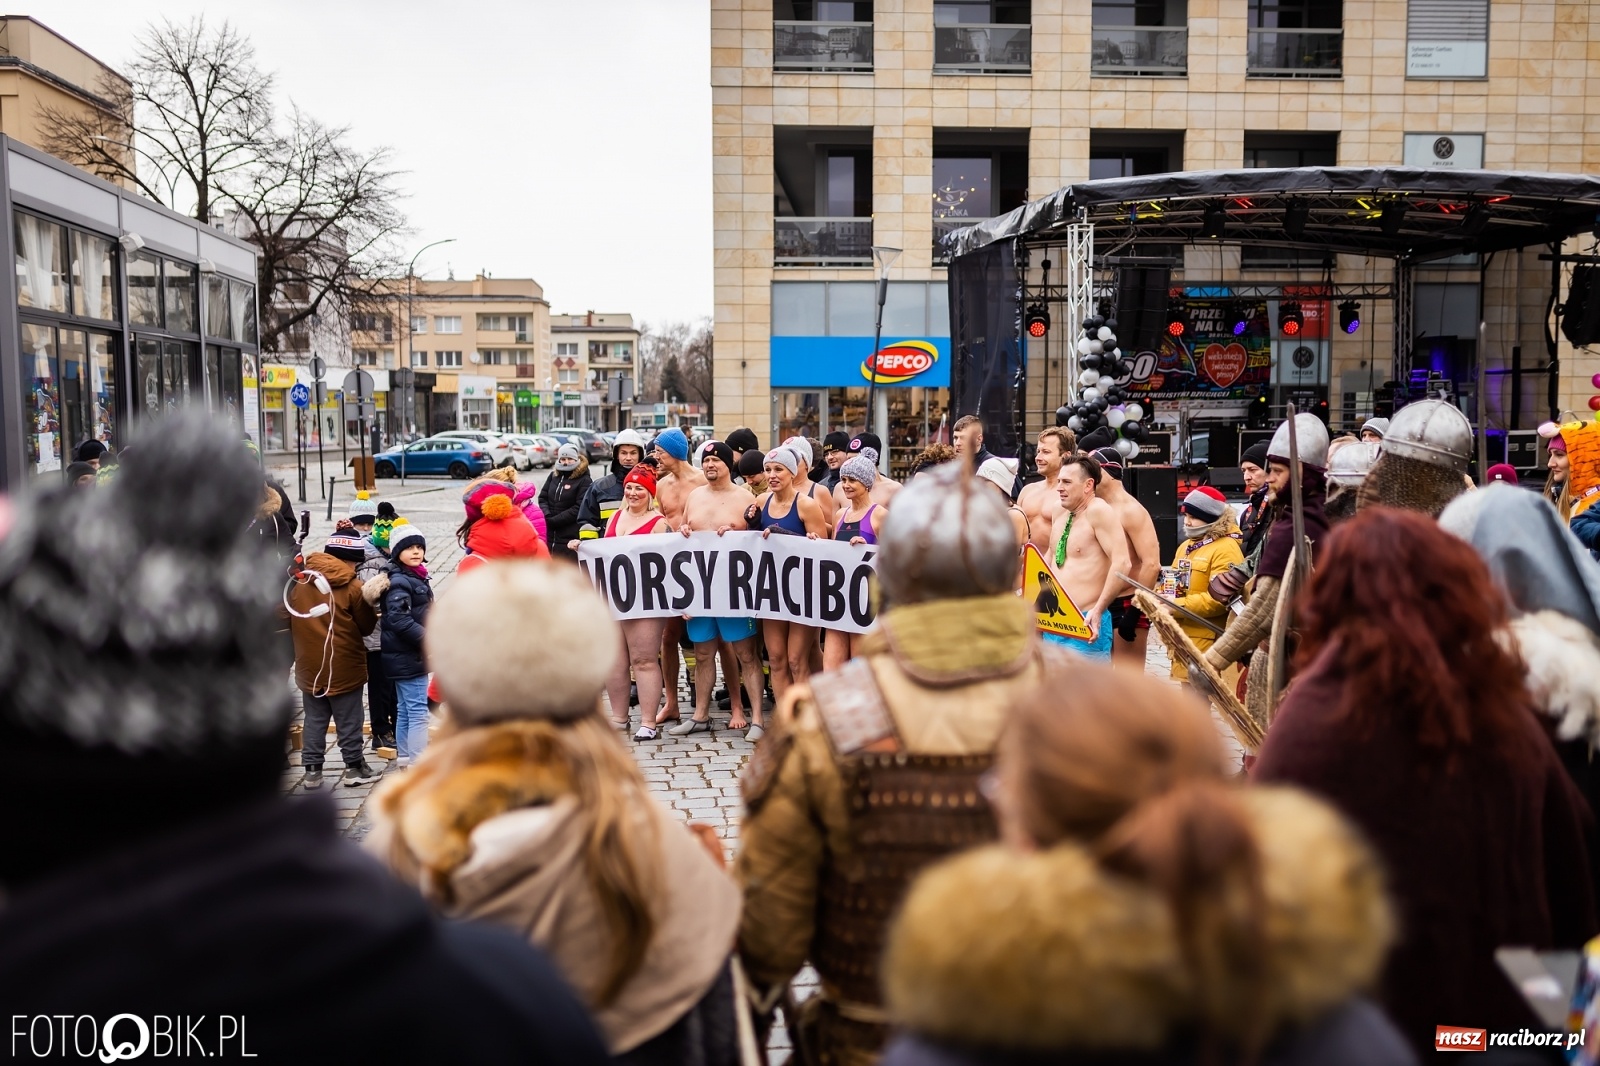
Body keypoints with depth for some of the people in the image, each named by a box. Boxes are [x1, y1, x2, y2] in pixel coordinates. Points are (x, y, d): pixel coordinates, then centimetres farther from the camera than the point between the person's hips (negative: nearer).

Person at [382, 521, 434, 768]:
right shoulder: (399, 582, -16)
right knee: (418, 712, -8)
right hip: (408, 657, -10)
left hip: (408, 656, 10)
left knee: (405, 709, 17)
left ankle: (405, 757, 28)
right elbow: (400, 621, -26)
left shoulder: (415, 577, 13)